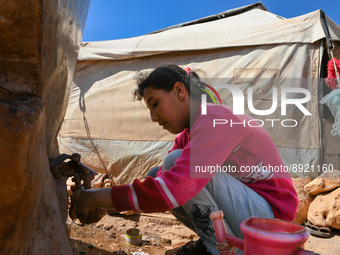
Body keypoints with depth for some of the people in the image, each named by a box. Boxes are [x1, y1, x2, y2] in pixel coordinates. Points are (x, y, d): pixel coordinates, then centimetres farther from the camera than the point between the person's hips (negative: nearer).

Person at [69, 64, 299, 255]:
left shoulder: (215, 119, -23)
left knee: (177, 163, -23)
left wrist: (99, 198, -25)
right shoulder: (189, 133, 7)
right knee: (155, 177, -1)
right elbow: (162, 183, 0)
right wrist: (99, 206, -11)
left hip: (271, 216, -8)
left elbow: (175, 187, -34)